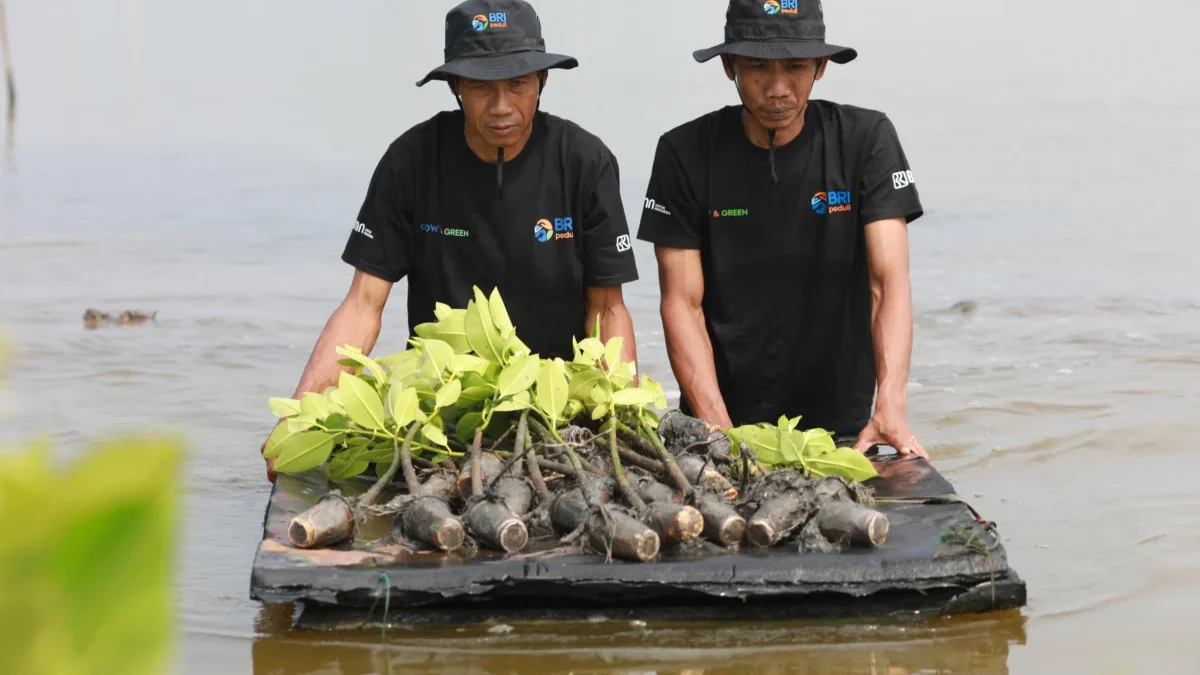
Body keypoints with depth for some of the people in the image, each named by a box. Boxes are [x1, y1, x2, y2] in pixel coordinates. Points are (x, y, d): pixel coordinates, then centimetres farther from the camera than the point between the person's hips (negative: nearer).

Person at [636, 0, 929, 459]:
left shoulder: (866, 141, -3)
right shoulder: (685, 154, -3)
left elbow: (889, 283, -11)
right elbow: (682, 304, -5)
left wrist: (891, 407, -26)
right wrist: (718, 431, -18)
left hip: (842, 423, 0)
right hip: (724, 423, 1)